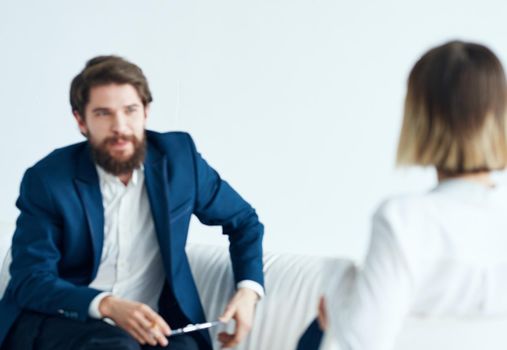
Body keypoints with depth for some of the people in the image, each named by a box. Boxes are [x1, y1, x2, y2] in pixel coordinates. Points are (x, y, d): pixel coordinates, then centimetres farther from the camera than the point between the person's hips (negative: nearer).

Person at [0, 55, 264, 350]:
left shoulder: (178, 157, 0)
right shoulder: (47, 179, -8)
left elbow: (243, 220, 13)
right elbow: (30, 282, -12)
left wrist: (249, 289, -6)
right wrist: (108, 306, -29)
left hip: (146, 324, 3)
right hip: (56, 321, -3)